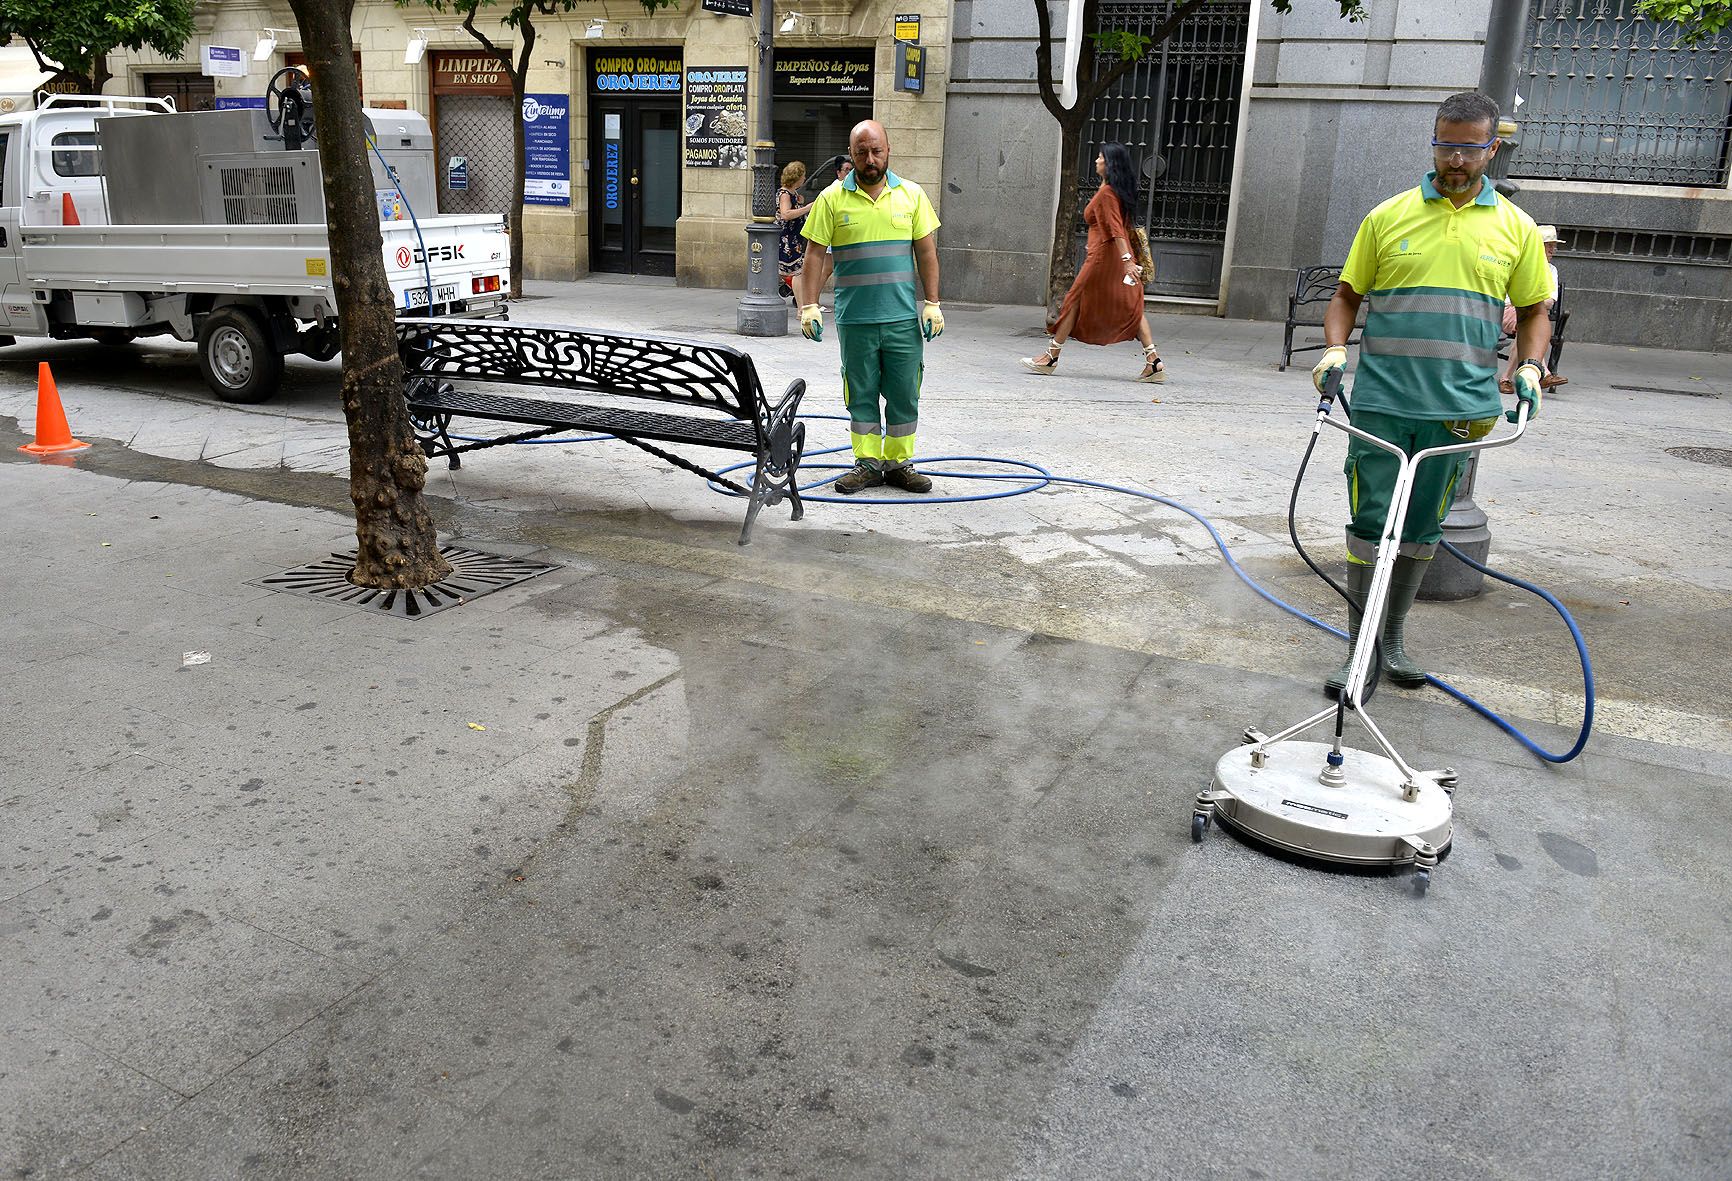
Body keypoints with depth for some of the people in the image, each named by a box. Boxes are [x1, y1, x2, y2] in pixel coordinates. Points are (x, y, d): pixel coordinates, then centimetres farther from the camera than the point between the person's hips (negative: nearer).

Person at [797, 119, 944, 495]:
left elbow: (926, 252, 7)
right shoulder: (832, 199, 1)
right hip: (854, 319, -1)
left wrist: (932, 303, 1)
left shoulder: (911, 194, 6)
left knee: (904, 394, 5)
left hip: (904, 318, 1)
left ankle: (899, 463, 17)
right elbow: (815, 255, 0)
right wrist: (809, 306, -7)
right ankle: (867, 464, 17)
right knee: (862, 394, 7)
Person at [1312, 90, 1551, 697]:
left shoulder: (1516, 227, 8)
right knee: (1370, 526, -1)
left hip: (1459, 409, 1)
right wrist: (1335, 349, -7)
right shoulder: (1388, 217, 5)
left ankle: (1395, 636, 25)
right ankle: (1359, 645, 8)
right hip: (1381, 402, -1)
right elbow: (1347, 295, 10)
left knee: (1421, 529, 11)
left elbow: (1533, 309, 15)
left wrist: (1530, 364, -2)